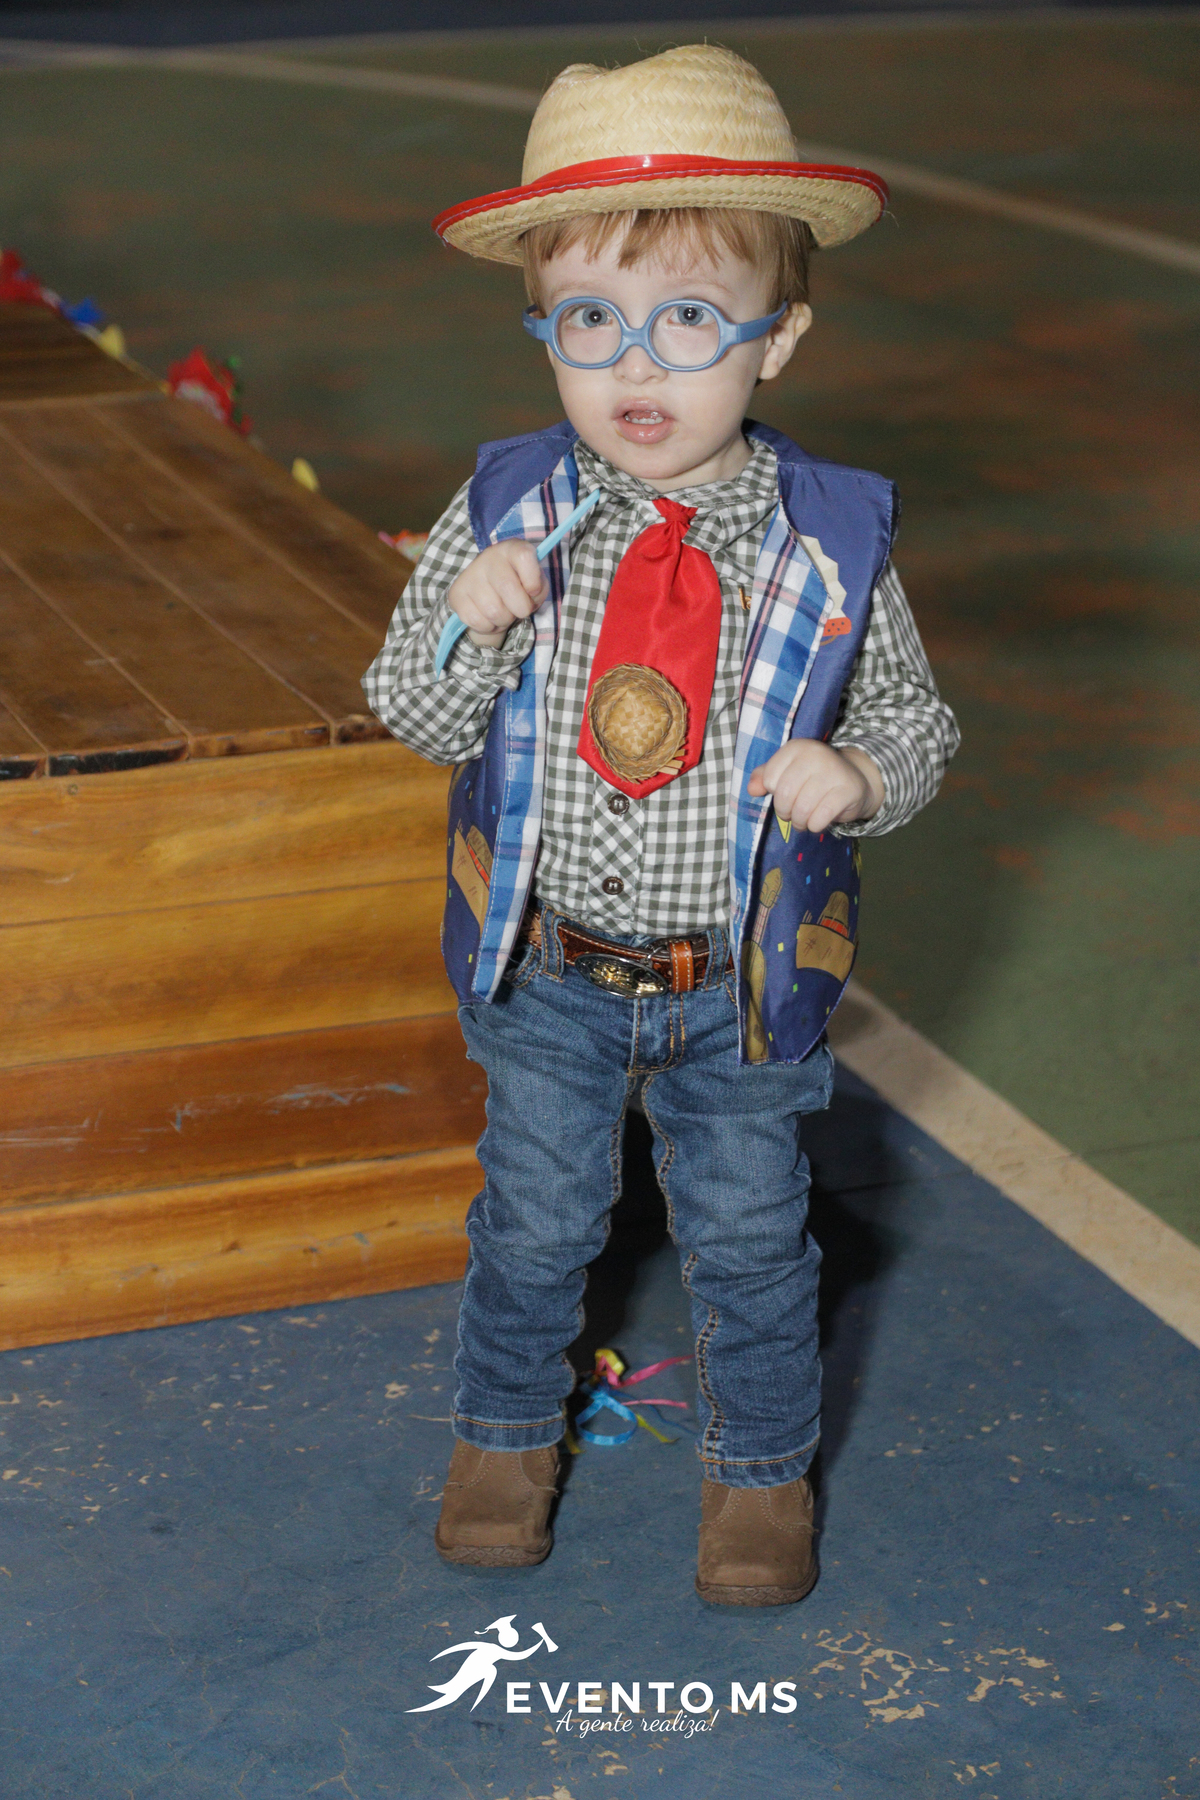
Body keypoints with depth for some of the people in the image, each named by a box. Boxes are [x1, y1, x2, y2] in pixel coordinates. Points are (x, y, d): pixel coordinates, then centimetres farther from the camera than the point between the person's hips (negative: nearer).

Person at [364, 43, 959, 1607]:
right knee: (534, 1217, 19)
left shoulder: (831, 541, -13)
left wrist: (859, 774, -23)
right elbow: (418, 718, -7)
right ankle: (507, 1431, 45)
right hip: (548, 974, 1)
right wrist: (469, 626, -28)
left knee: (749, 1237, 16)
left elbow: (915, 722, -1)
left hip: (741, 987, -1)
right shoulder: (505, 510, -11)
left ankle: (761, 1466, 40)